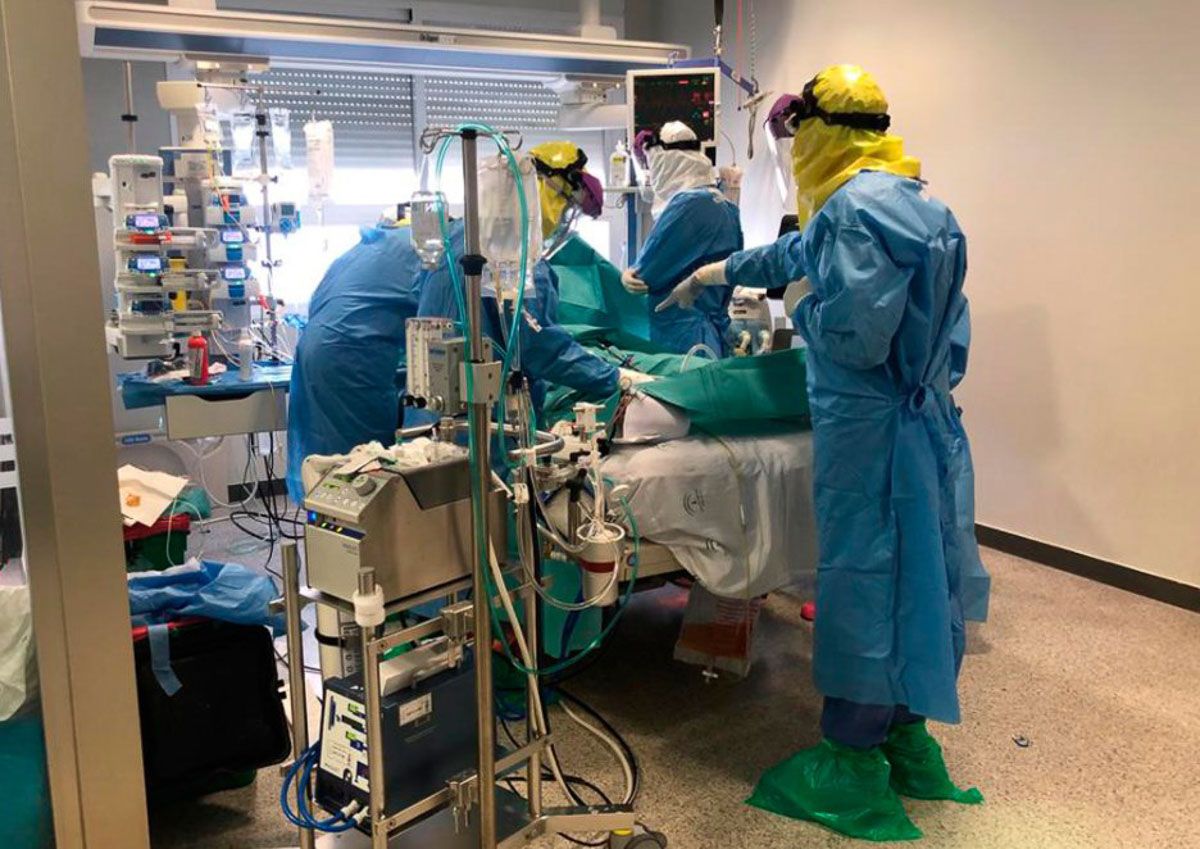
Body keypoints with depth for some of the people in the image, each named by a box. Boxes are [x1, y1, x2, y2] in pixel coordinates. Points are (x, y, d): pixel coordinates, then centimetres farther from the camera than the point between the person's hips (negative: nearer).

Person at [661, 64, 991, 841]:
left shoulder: (856, 206, -17)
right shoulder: (904, 198, 14)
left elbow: (852, 332, -25)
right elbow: (799, 252, 27)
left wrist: (804, 312, -4)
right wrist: (717, 273, 36)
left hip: (869, 426, -9)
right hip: (926, 416, 9)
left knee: (861, 581, 0)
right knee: (912, 571, 15)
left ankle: (855, 765, 13)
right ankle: (908, 737, 30)